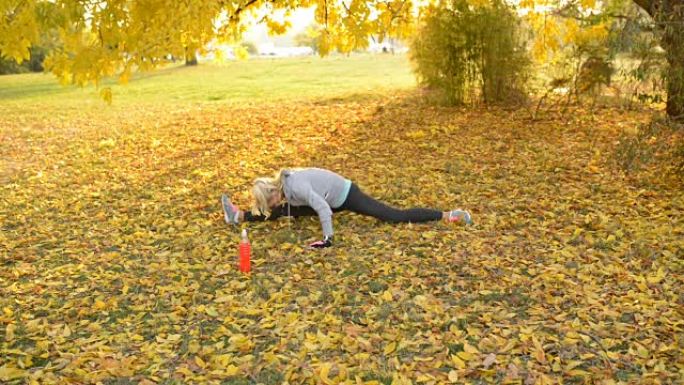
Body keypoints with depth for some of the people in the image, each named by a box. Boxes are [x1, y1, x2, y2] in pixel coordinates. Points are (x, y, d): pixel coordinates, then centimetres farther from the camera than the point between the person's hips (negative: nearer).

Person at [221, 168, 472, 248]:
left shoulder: (296, 186, -30)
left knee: (396, 217, -9)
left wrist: (327, 239, -33)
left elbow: (323, 210, -37)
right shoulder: (282, 180, -3)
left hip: (346, 197, -9)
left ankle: (448, 215, -7)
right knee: (289, 211, 11)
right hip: (334, 197, 9)